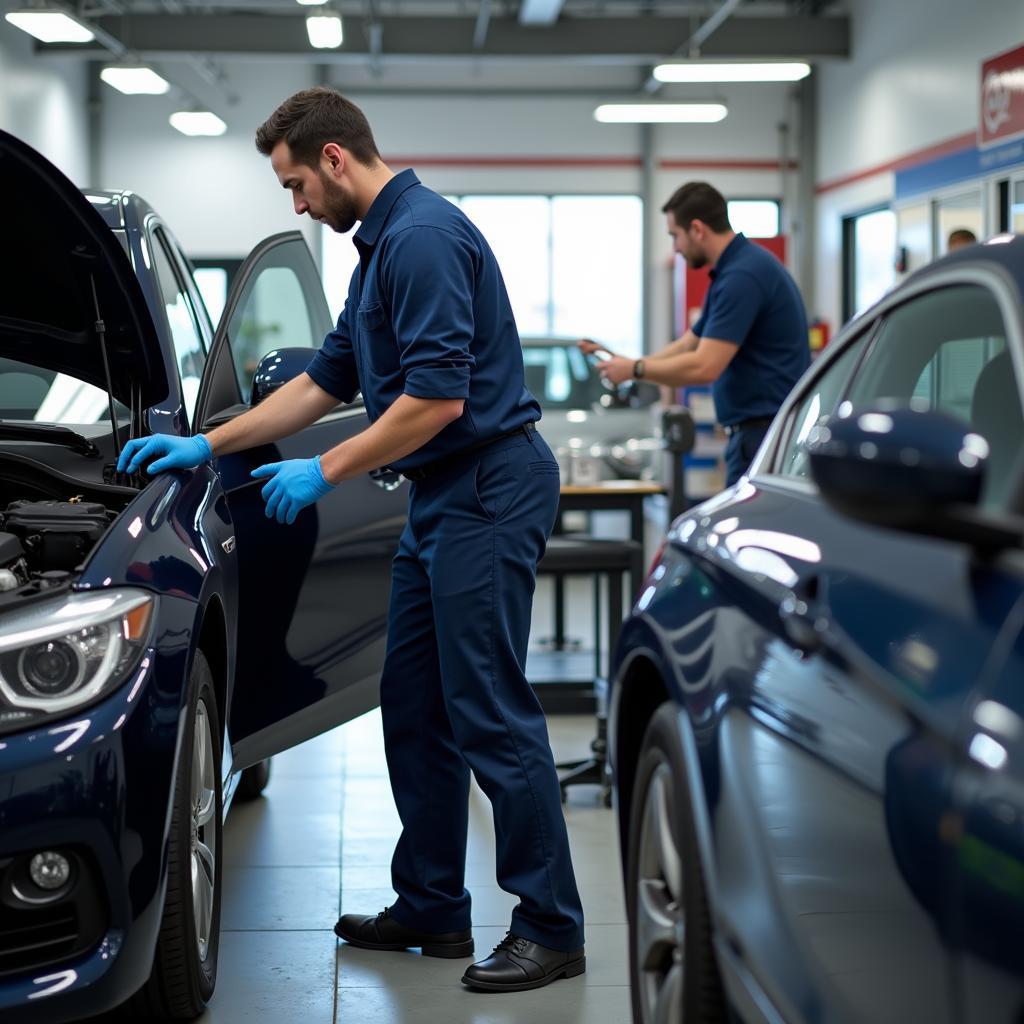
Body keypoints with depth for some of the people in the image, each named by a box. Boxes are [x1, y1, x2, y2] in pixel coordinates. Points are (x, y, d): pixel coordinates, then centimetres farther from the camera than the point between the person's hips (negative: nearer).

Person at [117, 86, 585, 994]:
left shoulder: (423, 236, -16)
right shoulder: (382, 245, 18)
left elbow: (438, 398, -23)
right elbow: (326, 382, 25)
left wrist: (324, 473, -14)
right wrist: (206, 445, 23)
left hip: (488, 493, -11)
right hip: (443, 501, 11)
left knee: (490, 715, -8)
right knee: (414, 709, 13)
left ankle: (552, 930, -1)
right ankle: (433, 910, 22)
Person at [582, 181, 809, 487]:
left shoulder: (743, 275, -18)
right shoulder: (737, 268, 16)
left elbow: (703, 367, -23)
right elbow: (688, 346, 23)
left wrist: (635, 369, -10)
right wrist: (623, 363, 15)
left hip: (764, 435, -10)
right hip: (763, 432, 10)